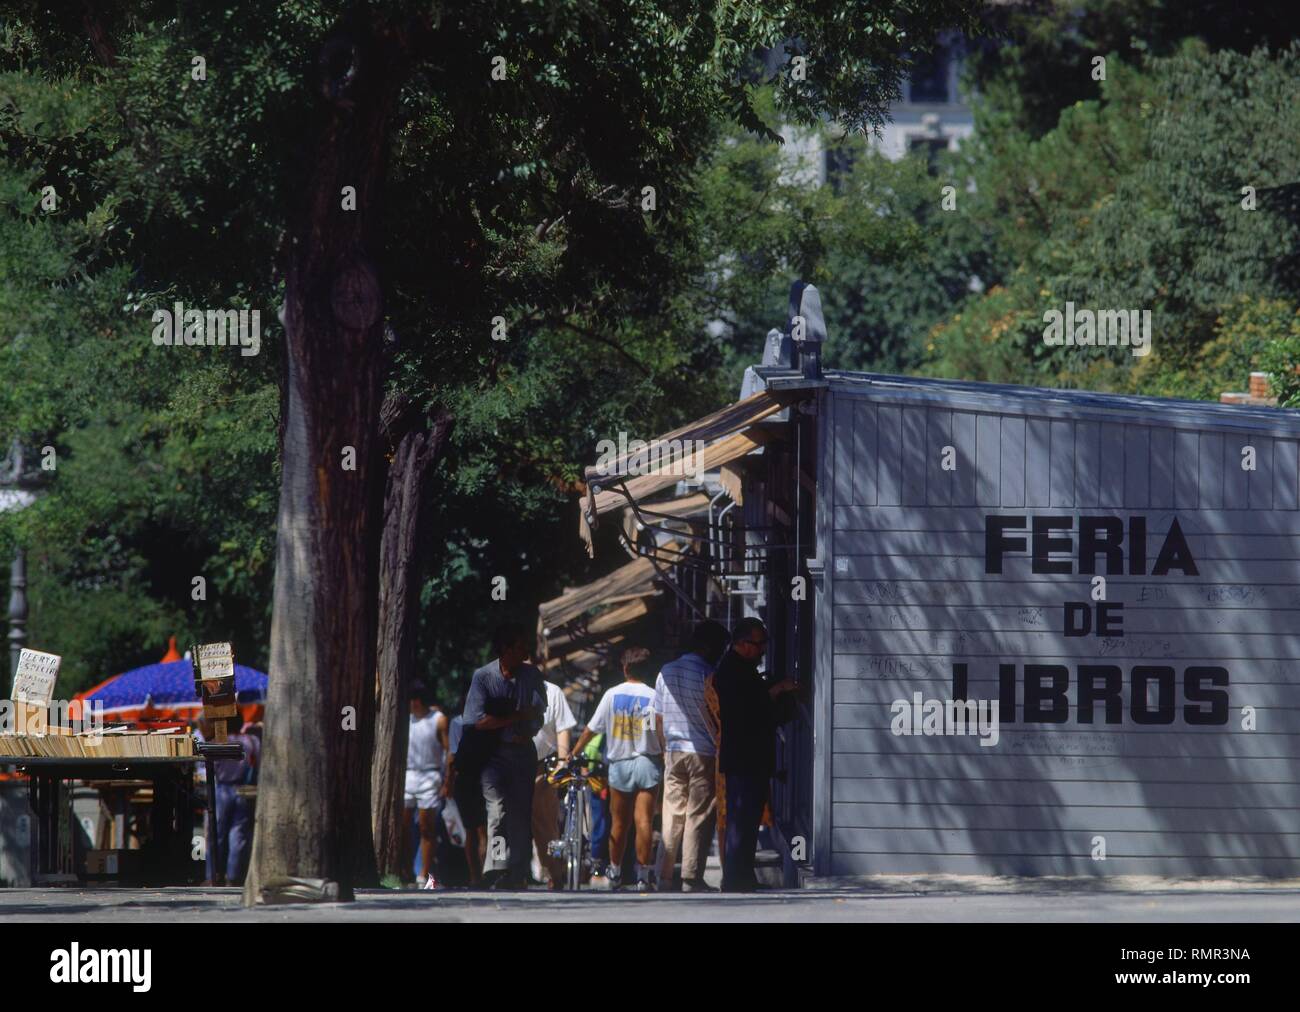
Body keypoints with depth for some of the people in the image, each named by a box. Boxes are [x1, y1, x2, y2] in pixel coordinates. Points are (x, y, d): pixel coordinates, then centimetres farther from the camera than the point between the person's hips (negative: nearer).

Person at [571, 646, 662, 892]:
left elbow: (591, 729, 4)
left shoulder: (612, 695, 0)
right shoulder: (653, 696, -6)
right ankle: (643, 876, -10)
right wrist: (664, 759, 2)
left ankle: (615, 873, 26)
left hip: (619, 764, 2)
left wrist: (573, 754, 15)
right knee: (644, 821, -5)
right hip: (647, 761, -2)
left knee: (619, 823, 14)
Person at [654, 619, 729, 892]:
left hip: (673, 754, 6)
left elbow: (659, 718, 15)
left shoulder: (666, 672, 10)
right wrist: (721, 751, -2)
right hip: (702, 753, -6)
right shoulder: (706, 674, -10)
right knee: (699, 817, -3)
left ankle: (664, 876, 8)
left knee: (672, 815, 9)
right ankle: (691, 877, -6)